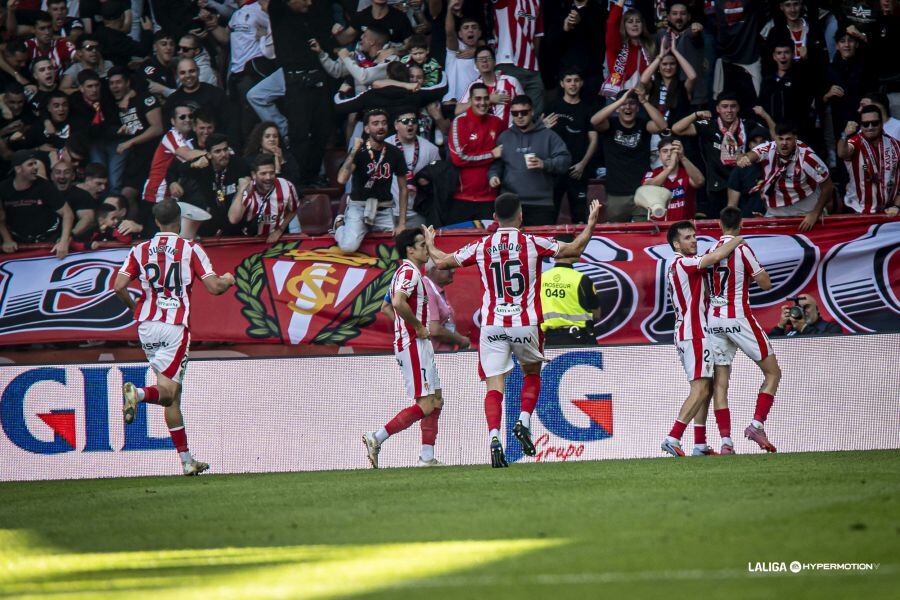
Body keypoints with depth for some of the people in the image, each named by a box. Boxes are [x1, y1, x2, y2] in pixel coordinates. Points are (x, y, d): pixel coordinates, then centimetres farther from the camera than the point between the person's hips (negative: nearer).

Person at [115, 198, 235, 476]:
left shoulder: (140, 250, 9)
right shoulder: (190, 249, 0)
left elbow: (119, 286, 0)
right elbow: (213, 287, -4)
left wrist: (134, 307, 19)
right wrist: (228, 280, 19)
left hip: (146, 325, 4)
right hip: (175, 325, -4)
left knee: (172, 395, 11)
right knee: (168, 392, -7)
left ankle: (187, 461, 12)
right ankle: (138, 393, -41)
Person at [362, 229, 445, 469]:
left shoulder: (407, 272, 20)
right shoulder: (410, 272, -13)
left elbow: (388, 308, 29)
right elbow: (398, 303, -30)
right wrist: (418, 326, -19)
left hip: (420, 344, 11)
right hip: (413, 344, -11)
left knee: (436, 401, 11)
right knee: (425, 405, -12)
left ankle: (427, 457, 10)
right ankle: (377, 438, -12)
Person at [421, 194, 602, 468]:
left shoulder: (480, 247, 4)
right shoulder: (533, 243, -2)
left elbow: (442, 261, 14)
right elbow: (574, 249, 3)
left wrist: (430, 244, 34)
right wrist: (591, 223, 17)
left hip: (492, 326, 1)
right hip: (526, 324, 0)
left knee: (494, 386, -3)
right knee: (532, 373, 23)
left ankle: (494, 438, -23)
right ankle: (524, 422, 3)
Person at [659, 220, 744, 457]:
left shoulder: (676, 266, 19)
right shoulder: (683, 263, -12)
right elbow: (716, 256, -22)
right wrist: (737, 240, -6)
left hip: (684, 333, 11)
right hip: (694, 333, -11)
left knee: (705, 388, 12)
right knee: (700, 389, -15)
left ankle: (700, 444, 9)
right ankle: (673, 437, -22)